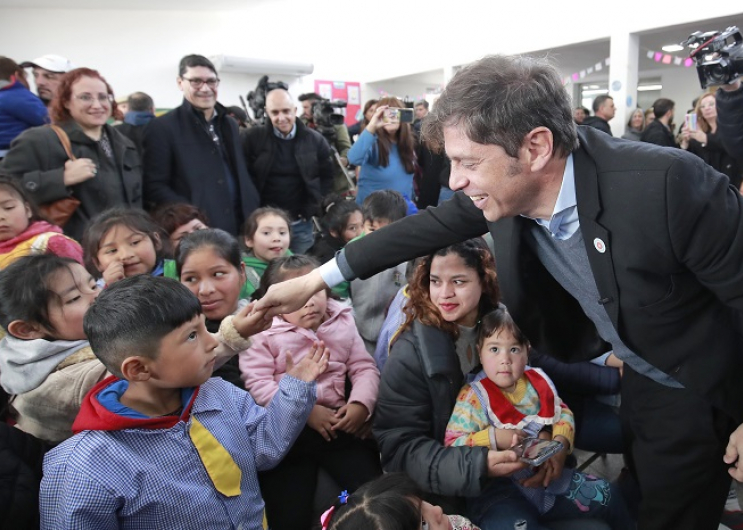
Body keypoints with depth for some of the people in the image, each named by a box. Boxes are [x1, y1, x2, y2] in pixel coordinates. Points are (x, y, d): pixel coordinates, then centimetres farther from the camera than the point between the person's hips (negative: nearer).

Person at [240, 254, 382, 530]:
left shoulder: (342, 322, 12)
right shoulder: (260, 332, 0)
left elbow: (364, 368, 9)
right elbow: (258, 385, -9)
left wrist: (361, 404, -11)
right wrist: (306, 411, -17)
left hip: (338, 422, 3)